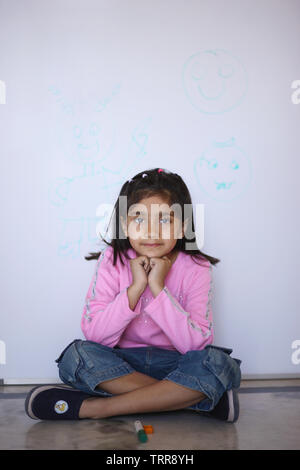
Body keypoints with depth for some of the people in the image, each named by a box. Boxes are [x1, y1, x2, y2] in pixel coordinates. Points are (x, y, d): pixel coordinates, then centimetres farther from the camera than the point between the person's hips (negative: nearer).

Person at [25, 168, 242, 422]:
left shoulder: (197, 268, -10)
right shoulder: (112, 261, -8)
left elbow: (195, 343, -20)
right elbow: (95, 335, -17)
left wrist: (158, 287, -27)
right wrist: (135, 287, -26)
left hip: (174, 364, 0)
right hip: (121, 364, 1)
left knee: (220, 363, -29)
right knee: (77, 354, -26)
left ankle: (95, 407, -24)